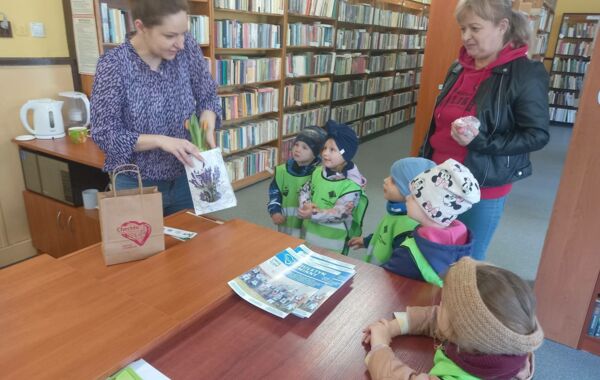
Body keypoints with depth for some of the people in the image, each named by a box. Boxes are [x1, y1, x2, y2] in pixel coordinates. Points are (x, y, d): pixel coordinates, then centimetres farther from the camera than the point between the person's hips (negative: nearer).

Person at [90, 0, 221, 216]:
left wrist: (207, 128, -17)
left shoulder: (187, 47, -9)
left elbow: (208, 96, 3)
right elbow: (104, 134, -15)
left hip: (185, 177, 3)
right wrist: (161, 141, -27)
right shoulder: (113, 65, -17)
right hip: (136, 184, -3)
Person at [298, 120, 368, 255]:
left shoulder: (352, 184, -23)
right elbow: (305, 190, 6)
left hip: (333, 240, -6)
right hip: (310, 232, 6)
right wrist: (305, 205, -15)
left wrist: (313, 214, -25)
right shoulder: (318, 172, -2)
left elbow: (340, 213, -24)